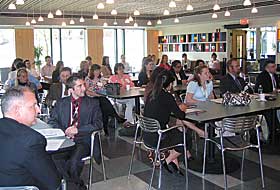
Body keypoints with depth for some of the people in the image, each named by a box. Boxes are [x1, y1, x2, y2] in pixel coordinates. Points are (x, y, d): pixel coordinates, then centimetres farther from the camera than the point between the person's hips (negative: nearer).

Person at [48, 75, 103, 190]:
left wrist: (77, 130, -12)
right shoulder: (61, 103, 15)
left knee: (74, 160, -32)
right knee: (54, 157, -28)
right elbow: (51, 121, 10)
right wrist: (64, 131, -9)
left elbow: (98, 124, -1)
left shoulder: (93, 103, 8)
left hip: (83, 141, -2)